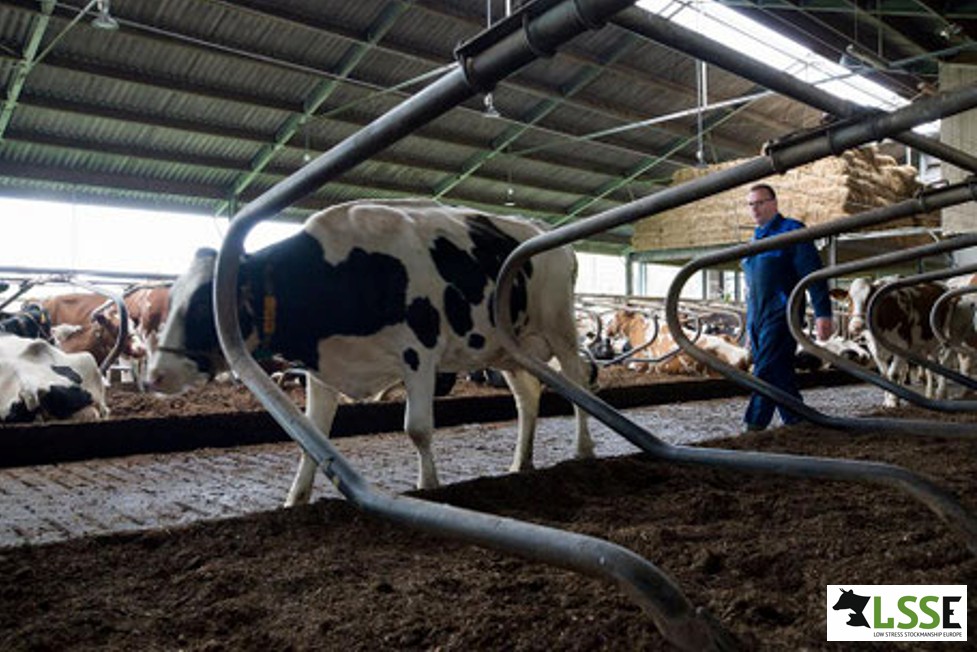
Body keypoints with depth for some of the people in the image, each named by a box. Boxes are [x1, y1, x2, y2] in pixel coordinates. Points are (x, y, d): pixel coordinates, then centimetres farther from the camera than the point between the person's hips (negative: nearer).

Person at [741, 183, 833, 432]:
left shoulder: (791, 231, -4)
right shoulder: (756, 239, 20)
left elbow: (813, 274, -10)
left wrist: (822, 314, -17)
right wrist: (750, 322, 22)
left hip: (780, 315, -8)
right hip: (755, 317, 8)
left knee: (766, 371, -12)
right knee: (780, 373, 11)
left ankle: (754, 425, -13)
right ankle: (796, 420, 20)